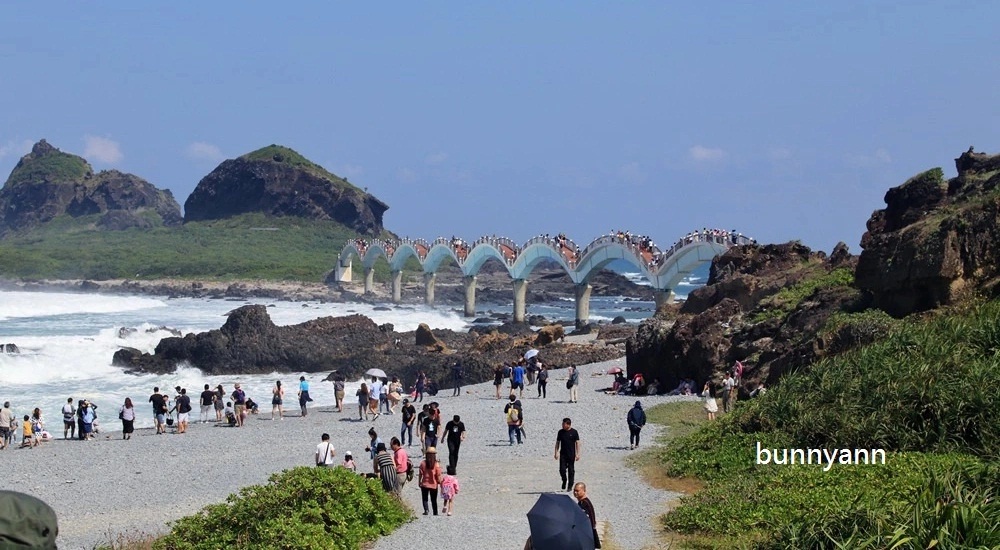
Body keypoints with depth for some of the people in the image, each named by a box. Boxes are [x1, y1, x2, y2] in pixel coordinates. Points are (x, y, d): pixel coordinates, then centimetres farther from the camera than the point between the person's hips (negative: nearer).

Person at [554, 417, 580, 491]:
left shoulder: (574, 432, -4)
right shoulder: (561, 432, 3)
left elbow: (577, 443, -1)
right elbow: (557, 443, 9)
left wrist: (577, 454, -6)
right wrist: (556, 453, 3)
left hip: (571, 455, -2)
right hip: (563, 454, 2)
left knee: (571, 470, 3)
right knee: (562, 469, -5)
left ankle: (570, 486, 14)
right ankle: (564, 481, 22)